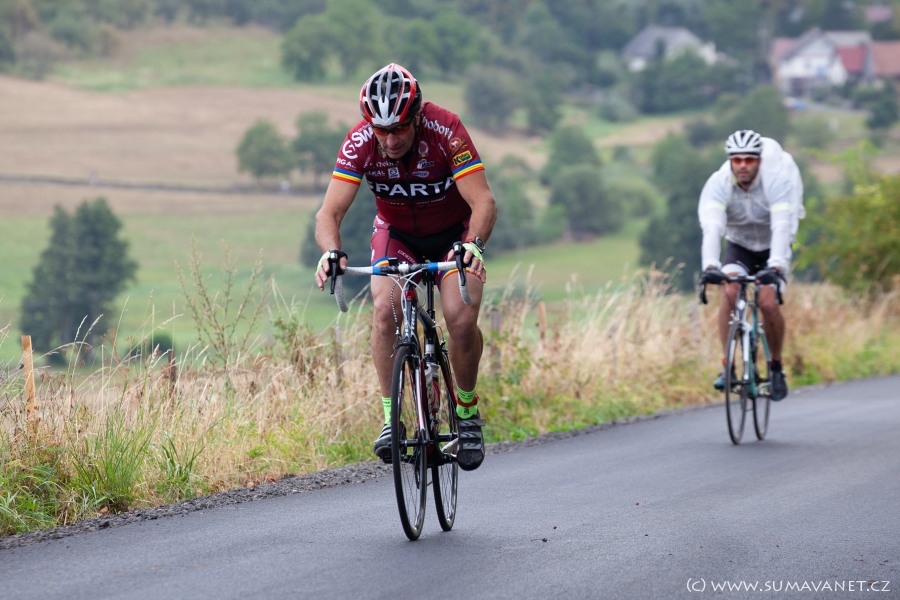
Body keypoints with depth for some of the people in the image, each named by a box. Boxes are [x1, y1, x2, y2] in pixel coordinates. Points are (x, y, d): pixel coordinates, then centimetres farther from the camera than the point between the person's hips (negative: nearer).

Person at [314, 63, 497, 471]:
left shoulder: (446, 131, -30)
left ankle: (467, 409, 1)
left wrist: (473, 244, -54)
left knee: (461, 318, -24)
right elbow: (329, 212, -29)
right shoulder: (360, 143, -25)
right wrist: (331, 252, -51)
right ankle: (391, 417, -14)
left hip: (453, 233, -1)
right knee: (385, 308, -26)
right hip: (396, 232, 2)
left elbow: (483, 201, -35)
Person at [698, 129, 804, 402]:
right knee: (729, 291, -28)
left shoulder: (777, 181, -27)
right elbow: (712, 227, -38)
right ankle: (727, 365, -20)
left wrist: (775, 266, -55)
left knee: (768, 302, -23)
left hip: (772, 249, -1)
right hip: (738, 246, 1)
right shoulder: (718, 183, -23)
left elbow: (782, 227, -39)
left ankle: (776, 366, 1)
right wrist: (710, 265, -55)